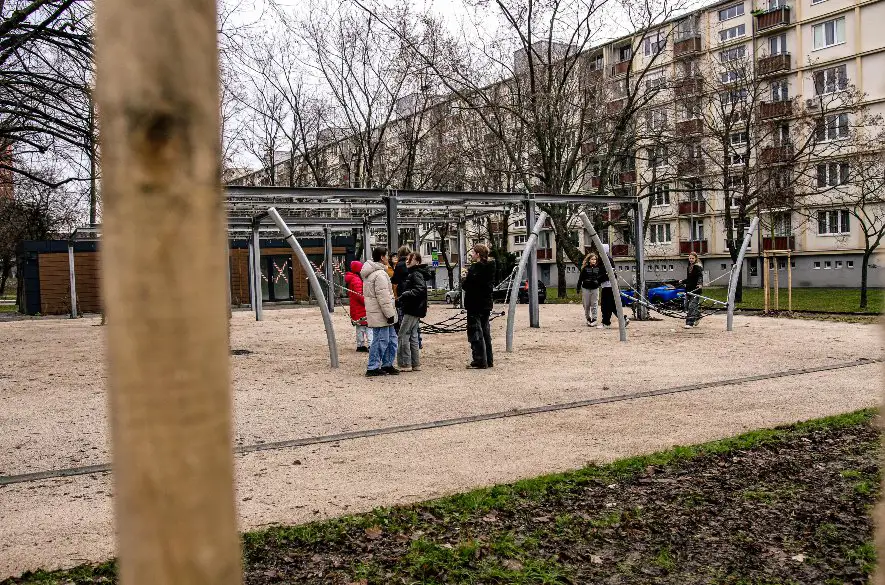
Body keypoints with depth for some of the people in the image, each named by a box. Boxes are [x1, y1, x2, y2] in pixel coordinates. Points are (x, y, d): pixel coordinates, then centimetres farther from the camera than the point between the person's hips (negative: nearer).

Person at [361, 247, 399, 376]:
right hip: (380, 314, -11)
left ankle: (387, 364, 22)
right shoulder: (380, 274, -18)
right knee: (380, 340, -5)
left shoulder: (370, 273, 17)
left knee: (391, 338, 15)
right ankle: (372, 368, 1)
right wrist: (389, 314, -17)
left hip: (377, 313, 11)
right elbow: (383, 297, -21)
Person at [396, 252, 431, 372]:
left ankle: (405, 364, -6)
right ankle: (415, 364, 16)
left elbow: (421, 289, -27)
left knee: (403, 336, -8)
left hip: (412, 311, -11)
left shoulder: (416, 274, -13)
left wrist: (406, 294, -26)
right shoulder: (412, 273, 19)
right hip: (413, 310, 11)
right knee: (413, 337, 12)